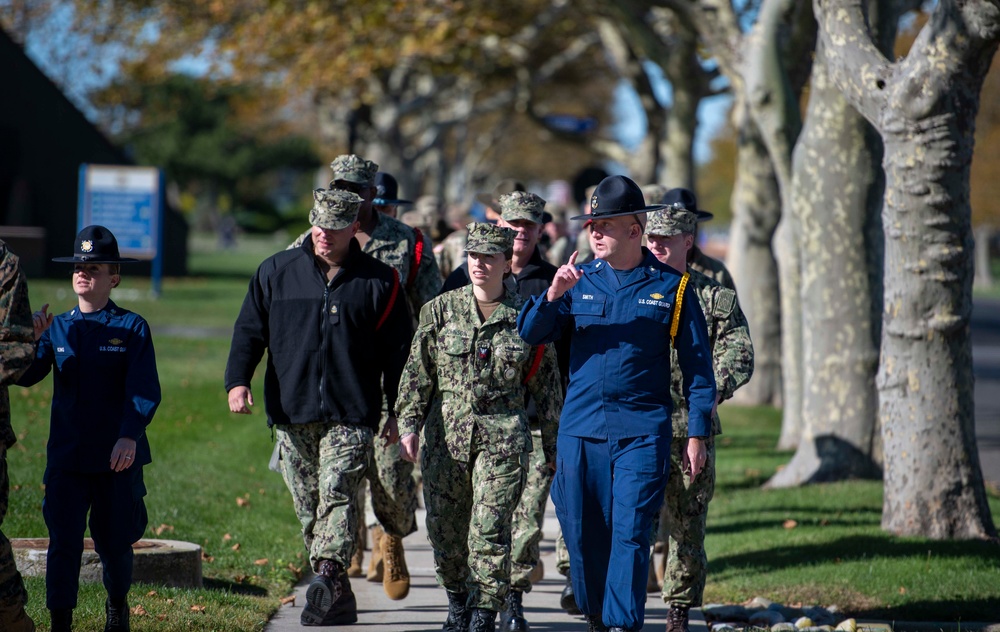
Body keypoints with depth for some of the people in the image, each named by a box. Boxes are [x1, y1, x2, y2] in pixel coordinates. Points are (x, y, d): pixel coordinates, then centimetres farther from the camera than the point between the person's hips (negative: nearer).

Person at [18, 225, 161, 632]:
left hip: (117, 458, -1)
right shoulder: (57, 327, 8)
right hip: (66, 457, 2)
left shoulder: (132, 328, -1)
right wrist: (30, 341, -21)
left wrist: (129, 436, -27)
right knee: (63, 540, -6)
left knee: (114, 541, 10)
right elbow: (25, 376, -1)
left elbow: (145, 389, -12)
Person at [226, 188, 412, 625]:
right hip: (292, 414, 3)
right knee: (308, 507, 5)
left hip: (351, 415, -3)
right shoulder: (277, 272, 9)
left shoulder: (378, 282, 5)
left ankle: (328, 580, -33)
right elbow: (250, 329, 10)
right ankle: (338, 599, 14)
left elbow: (396, 351, 9)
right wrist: (238, 380, -7)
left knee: (337, 493, -20)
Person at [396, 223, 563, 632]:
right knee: (445, 530, 8)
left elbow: (546, 386, 8)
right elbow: (417, 373, 6)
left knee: (490, 530, -10)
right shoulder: (441, 310, 5)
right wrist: (408, 424, -4)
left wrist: (553, 445, 10)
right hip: (446, 436, 2)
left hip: (503, 438, -2)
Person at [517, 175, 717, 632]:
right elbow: (529, 334, 3)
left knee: (630, 533, -9)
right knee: (581, 533, 7)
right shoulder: (581, 280, 9)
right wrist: (552, 297, -16)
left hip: (642, 431, -3)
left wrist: (697, 433, 0)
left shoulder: (670, 286, 2)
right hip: (580, 429, 3)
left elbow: (697, 365, 5)